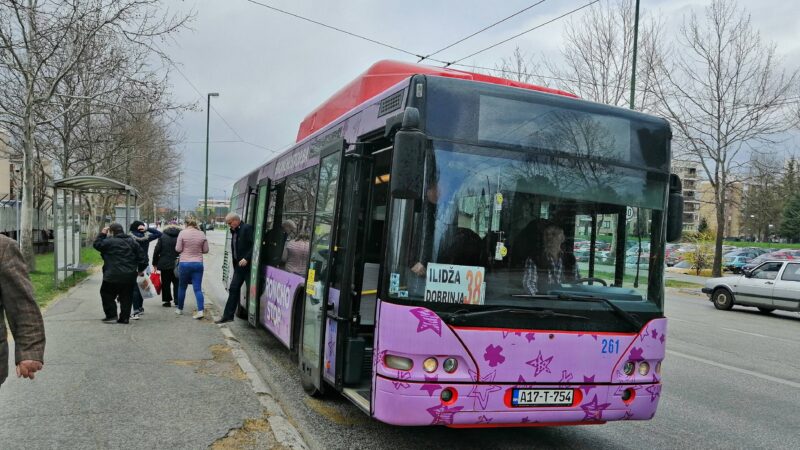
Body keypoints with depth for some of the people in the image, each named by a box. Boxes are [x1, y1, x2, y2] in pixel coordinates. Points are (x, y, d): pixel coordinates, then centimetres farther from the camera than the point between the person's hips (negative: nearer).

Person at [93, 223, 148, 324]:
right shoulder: (132, 242, 8)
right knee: (126, 297, 12)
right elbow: (142, 256, 8)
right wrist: (140, 270, 18)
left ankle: (112, 316, 6)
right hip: (130, 277, 5)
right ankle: (124, 317, 11)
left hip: (113, 277, -5)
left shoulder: (109, 241, -9)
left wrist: (102, 234, 11)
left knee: (107, 295, 11)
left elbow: (97, 244, 4)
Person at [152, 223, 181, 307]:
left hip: (164, 264, -1)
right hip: (177, 265, 1)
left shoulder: (163, 237, -1)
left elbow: (157, 251, -2)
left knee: (165, 283, 9)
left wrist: (155, 263, 4)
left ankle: (167, 301, 11)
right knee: (177, 283, 12)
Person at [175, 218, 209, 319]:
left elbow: (178, 249, -7)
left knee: (182, 287, 14)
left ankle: (179, 309, 27)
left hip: (185, 263, -2)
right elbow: (205, 250, 5)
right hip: (198, 264, 2)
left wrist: (186, 249, 12)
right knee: (198, 289, 0)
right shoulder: (201, 234, 2)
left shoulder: (183, 233, -7)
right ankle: (200, 310, -13)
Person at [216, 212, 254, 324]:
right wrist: (235, 265, 11)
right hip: (239, 266, 8)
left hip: (248, 266, -8)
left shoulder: (247, 229, -11)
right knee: (233, 289, 9)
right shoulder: (234, 232, 14)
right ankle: (228, 315, 15)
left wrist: (246, 258, -23)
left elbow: (254, 245, -19)